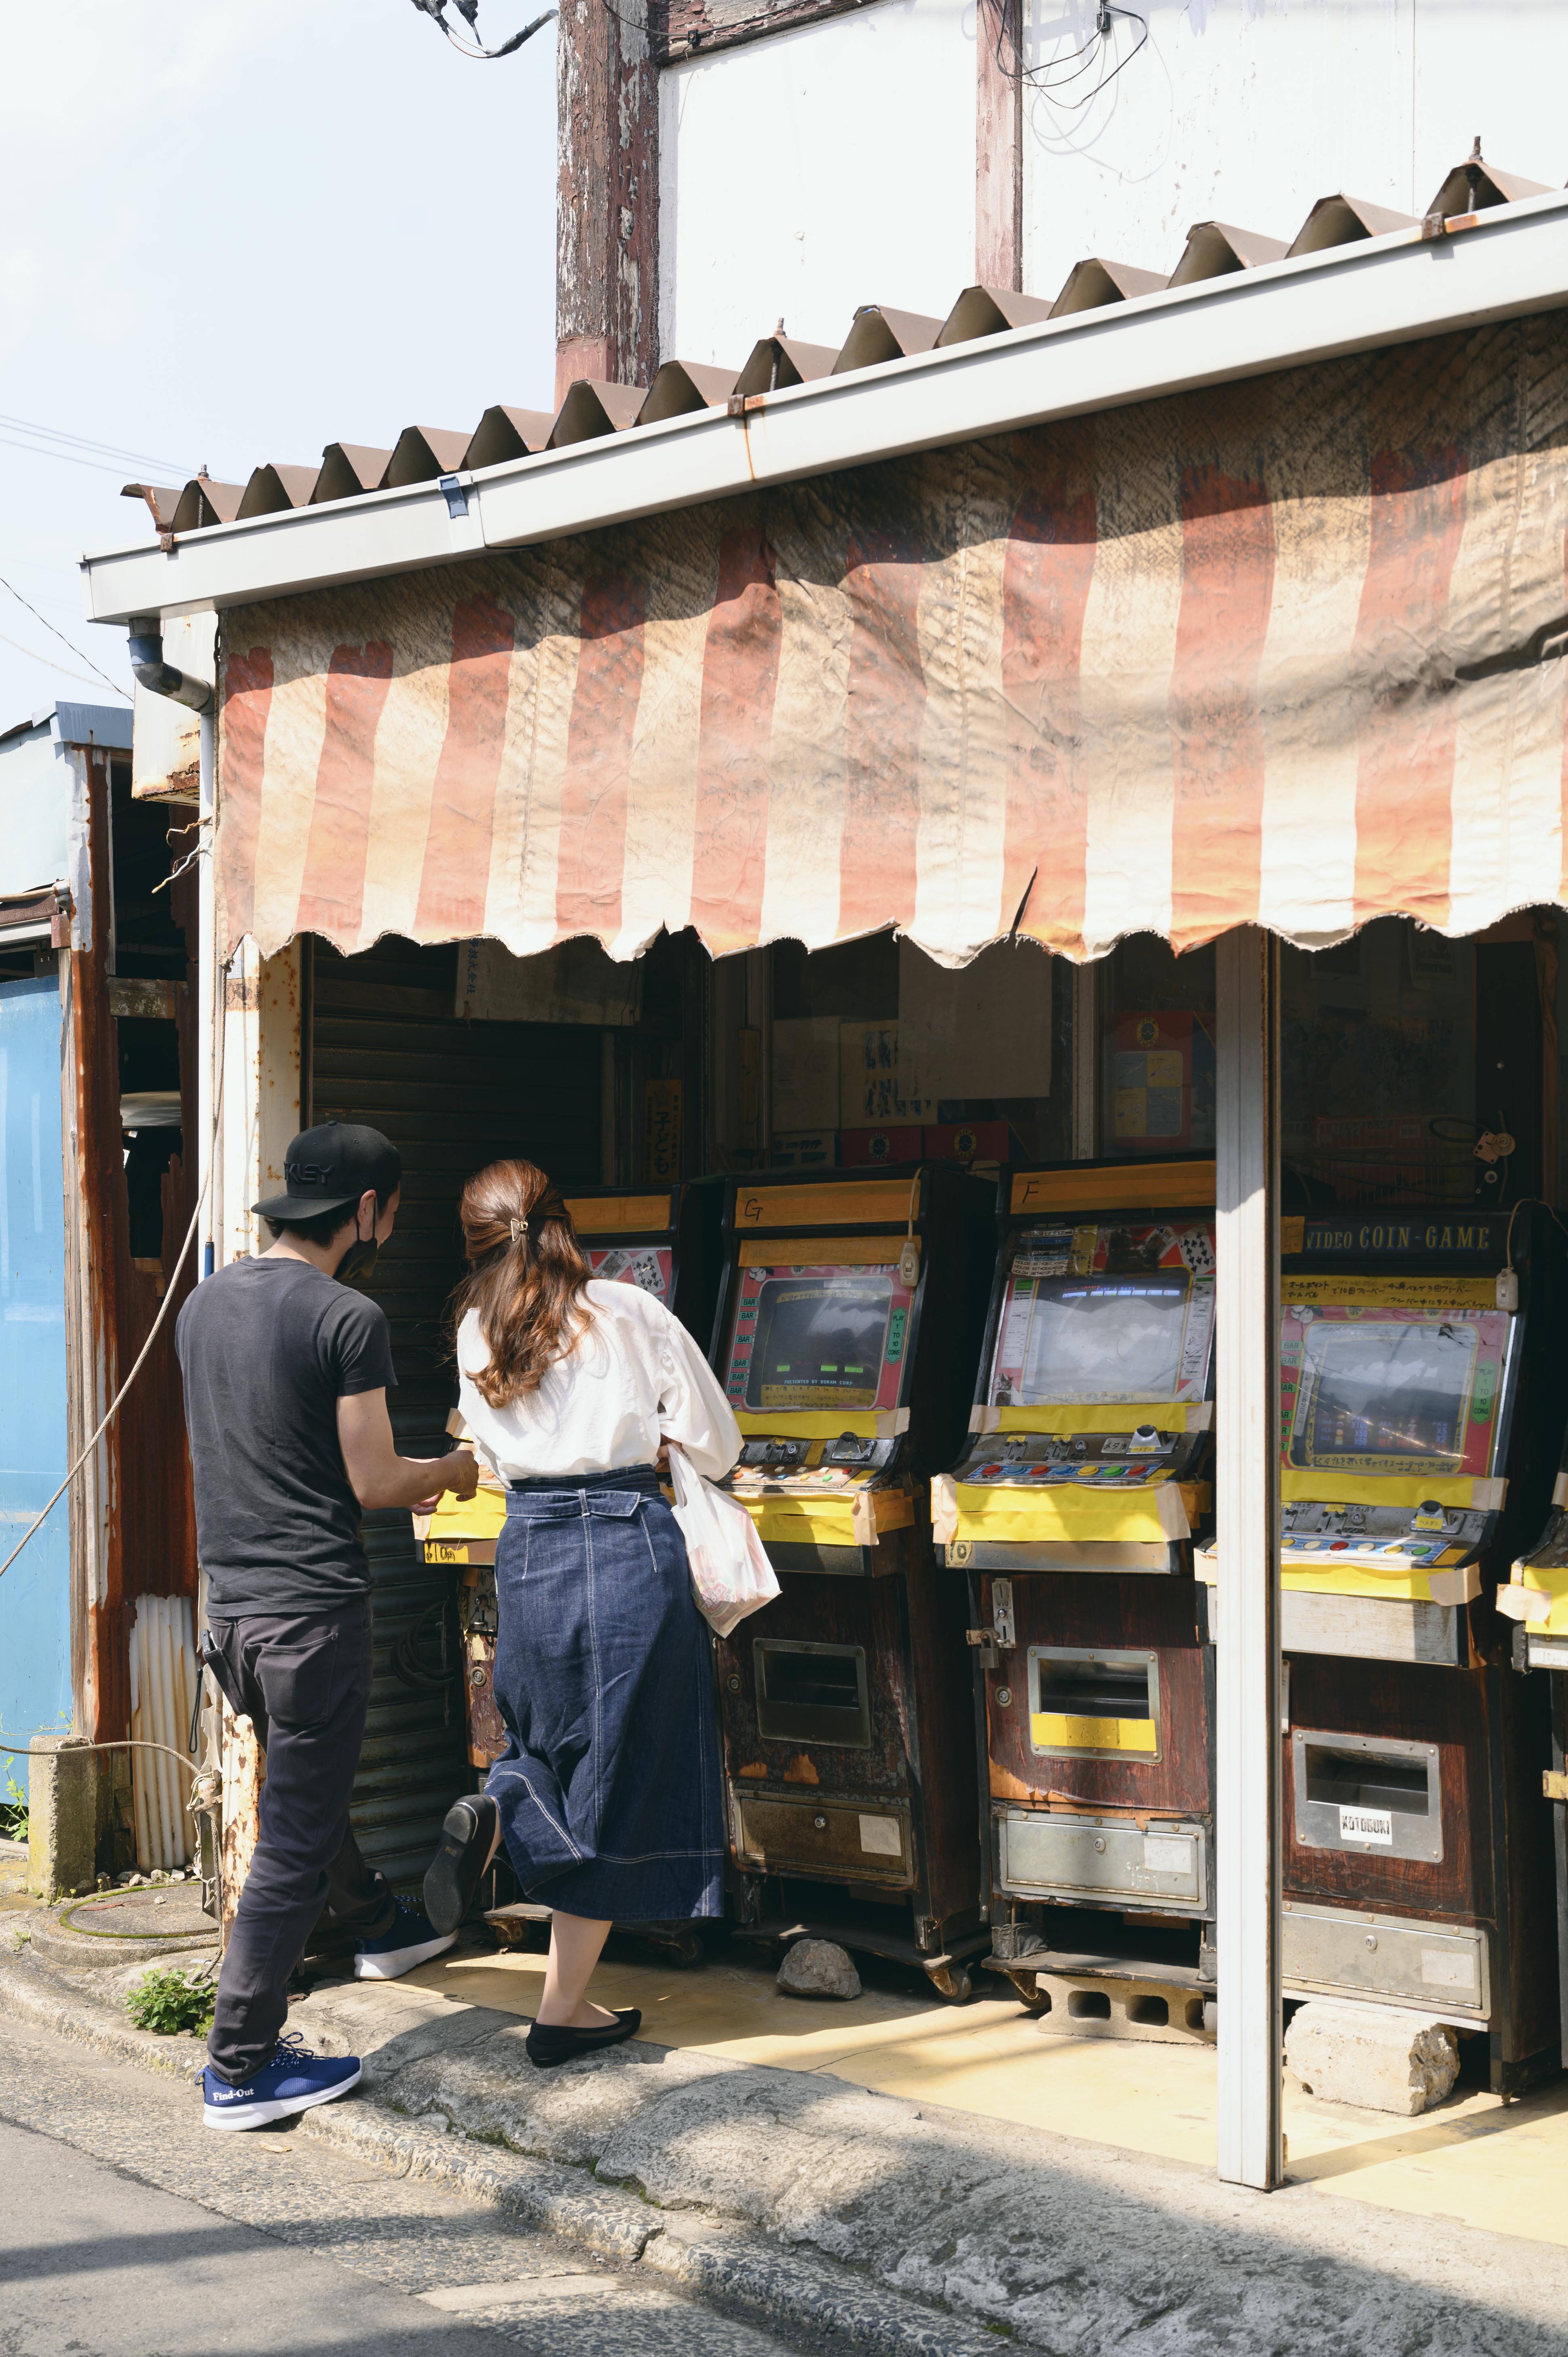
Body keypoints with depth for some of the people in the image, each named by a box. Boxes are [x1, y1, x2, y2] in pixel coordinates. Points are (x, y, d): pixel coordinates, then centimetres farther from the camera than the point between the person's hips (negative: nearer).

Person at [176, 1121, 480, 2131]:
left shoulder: (207, 1303, 8)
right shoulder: (350, 1319, -15)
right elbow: (373, 1483, -13)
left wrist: (400, 1475, 24)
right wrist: (448, 1473, 8)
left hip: (232, 1603, 8)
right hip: (315, 1606, -8)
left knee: (311, 1781, 28)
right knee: (296, 1839, 0)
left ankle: (380, 1925, 51)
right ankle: (241, 2068, 3)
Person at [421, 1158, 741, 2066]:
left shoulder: (477, 1335, 8)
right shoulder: (630, 1312, -1)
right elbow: (717, 1446, 6)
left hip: (528, 1549, 3)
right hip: (630, 1545, -3)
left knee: (553, 1738, 26)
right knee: (617, 1781, 5)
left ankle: (491, 1817, -7)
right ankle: (565, 2009, 8)